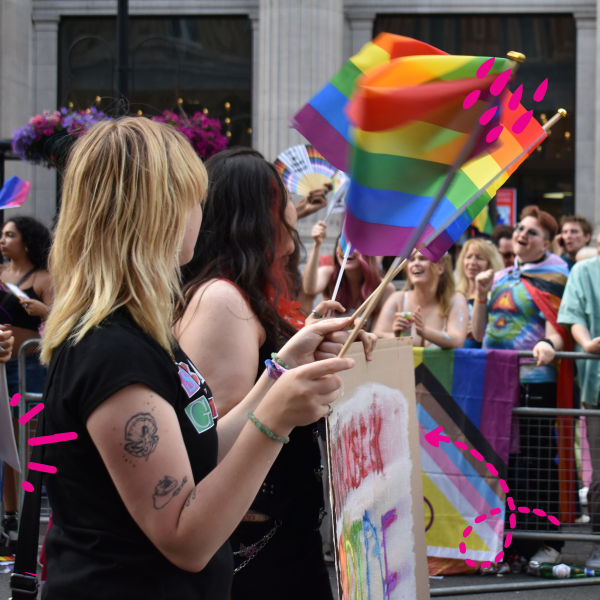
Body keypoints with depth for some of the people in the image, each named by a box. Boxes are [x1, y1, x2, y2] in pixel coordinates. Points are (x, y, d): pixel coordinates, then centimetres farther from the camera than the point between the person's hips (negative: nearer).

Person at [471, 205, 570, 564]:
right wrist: (482, 295, 5)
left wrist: (548, 344, -32)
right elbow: (479, 334, 17)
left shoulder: (552, 276, 0)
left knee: (536, 463, -5)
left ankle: (546, 543, 2)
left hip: (535, 380, -6)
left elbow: (558, 330, -11)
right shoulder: (501, 278, 18)